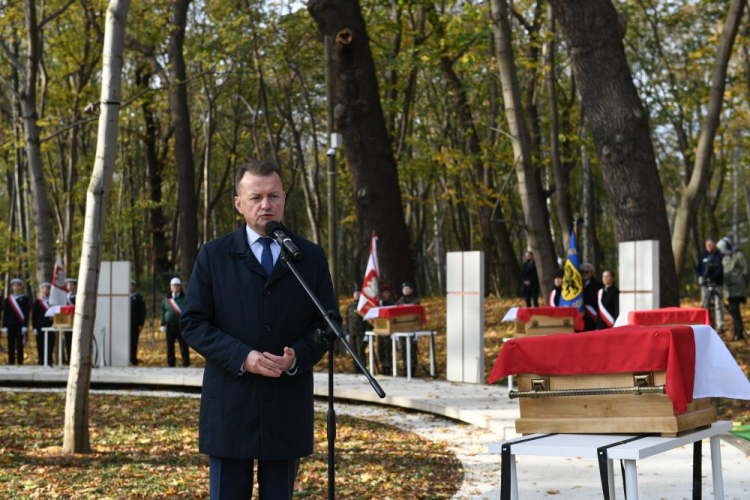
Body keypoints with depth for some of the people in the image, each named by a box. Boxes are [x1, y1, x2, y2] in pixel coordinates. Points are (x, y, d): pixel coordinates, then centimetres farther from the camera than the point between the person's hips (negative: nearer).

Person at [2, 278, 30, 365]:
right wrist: (4, 327, 1)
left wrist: (25, 326, -10)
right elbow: (5, 314, 8)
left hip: (20, 325, -2)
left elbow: (26, 313, -2)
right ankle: (11, 363, 5)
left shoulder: (24, 299, 3)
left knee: (20, 346, -1)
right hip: (10, 325, 2)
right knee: (11, 346, 2)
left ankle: (20, 363, 1)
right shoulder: (8, 299, 10)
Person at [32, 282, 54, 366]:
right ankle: (41, 364, 5)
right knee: (41, 347, 0)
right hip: (41, 328, -3)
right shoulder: (37, 302, 5)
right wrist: (35, 328, -6)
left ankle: (49, 363, 6)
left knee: (50, 347, 1)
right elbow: (34, 316, 1)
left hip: (51, 327, 3)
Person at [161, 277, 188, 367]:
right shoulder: (166, 299, 9)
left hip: (181, 326, -3)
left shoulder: (184, 299, 1)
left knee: (184, 346, -4)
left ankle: (186, 364, 2)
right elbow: (163, 312, 13)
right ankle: (171, 364, 16)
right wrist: (163, 325, 8)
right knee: (170, 347, 7)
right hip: (170, 325, 3)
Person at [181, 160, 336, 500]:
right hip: (230, 404, -1)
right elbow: (193, 323, -2)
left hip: (288, 406, 2)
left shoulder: (312, 258, 7)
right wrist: (241, 357, -17)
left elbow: (329, 323, 7)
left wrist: (298, 357, -14)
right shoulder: (214, 256, 2)